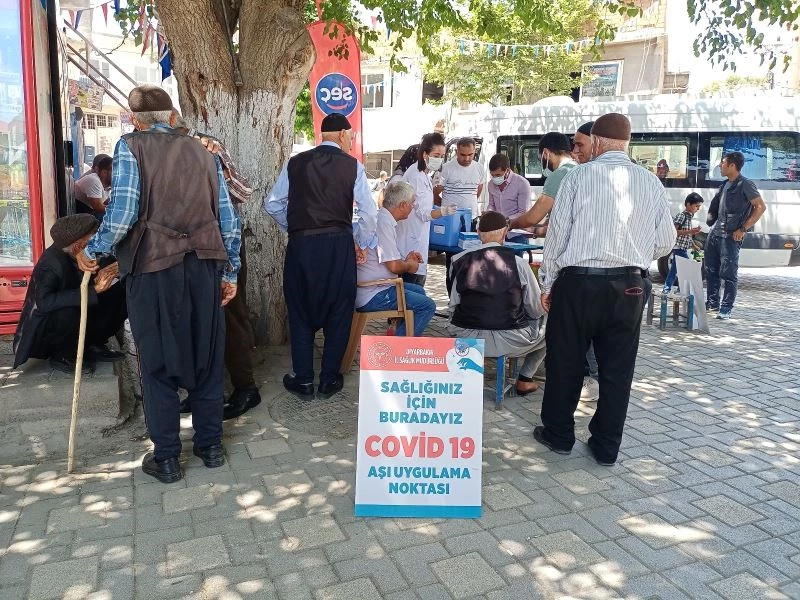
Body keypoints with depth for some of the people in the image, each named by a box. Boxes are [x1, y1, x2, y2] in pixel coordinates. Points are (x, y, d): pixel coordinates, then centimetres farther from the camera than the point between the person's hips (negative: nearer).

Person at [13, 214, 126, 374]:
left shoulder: (71, 255, -7)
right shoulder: (51, 263, -28)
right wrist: (93, 289, -45)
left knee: (120, 294, -5)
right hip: (43, 329, -7)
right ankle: (61, 357, -9)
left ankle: (93, 346, 4)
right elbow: (44, 302, -43)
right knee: (69, 314, -40)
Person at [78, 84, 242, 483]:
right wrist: (230, 271, 17)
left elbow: (123, 211, -11)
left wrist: (94, 251, 4)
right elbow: (229, 220, 10)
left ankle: (166, 458, 17)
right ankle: (210, 446, 24)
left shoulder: (130, 146, 1)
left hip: (154, 265, -3)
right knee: (206, 357, 13)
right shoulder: (204, 153, 13)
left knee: (158, 362, 7)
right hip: (205, 264, 4)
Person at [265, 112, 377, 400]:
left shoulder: (295, 163, 4)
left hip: (300, 244, 1)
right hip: (338, 245, -1)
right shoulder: (352, 166, -2)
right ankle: (329, 381, 18)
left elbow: (273, 204, 5)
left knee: (300, 311, 14)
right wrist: (362, 244, 8)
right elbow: (368, 212, -5)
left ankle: (303, 381, 18)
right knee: (338, 312, 12)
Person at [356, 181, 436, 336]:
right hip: (372, 296, -11)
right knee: (428, 306, -10)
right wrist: (409, 265, -3)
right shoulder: (384, 224, -20)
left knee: (419, 291, 25)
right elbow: (393, 266, -23)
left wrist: (405, 259, 14)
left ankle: (396, 334, 27)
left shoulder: (380, 217, 13)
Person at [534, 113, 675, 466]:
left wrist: (548, 283, 5)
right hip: (630, 287, 3)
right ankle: (606, 447, 23)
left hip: (578, 282, -3)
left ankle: (559, 435, 26)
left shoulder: (580, 176, -4)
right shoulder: (651, 182, 4)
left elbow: (558, 231, -4)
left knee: (565, 362, 12)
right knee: (617, 368, 13)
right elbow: (665, 241, 7)